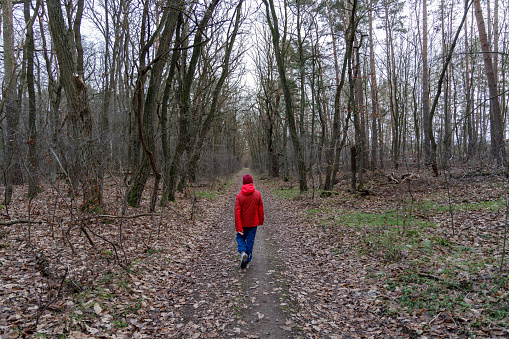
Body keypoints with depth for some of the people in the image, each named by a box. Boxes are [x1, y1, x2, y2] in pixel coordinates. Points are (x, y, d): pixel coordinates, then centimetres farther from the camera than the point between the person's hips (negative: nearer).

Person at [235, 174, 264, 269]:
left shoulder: (239, 195, -11)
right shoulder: (257, 194, -7)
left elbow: (237, 212, -13)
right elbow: (260, 209, 0)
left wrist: (238, 228, -11)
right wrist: (261, 221, 14)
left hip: (243, 223, -1)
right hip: (253, 223, 1)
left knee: (240, 237, 19)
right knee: (250, 240, 11)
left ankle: (243, 252, -7)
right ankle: (247, 261, 15)